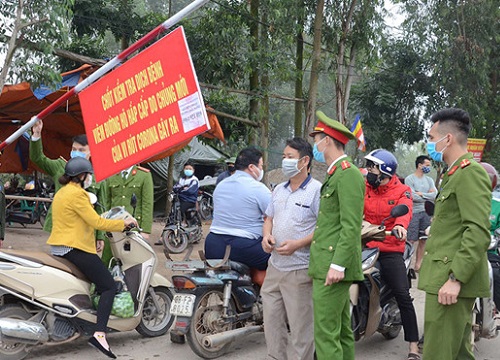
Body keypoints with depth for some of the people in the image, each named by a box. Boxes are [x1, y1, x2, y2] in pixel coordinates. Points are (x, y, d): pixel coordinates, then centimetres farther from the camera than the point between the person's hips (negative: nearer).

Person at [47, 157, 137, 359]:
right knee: (108, 287, -9)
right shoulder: (76, 194, -14)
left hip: (58, 249, 10)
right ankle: (99, 334, -21)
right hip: (75, 249, -10)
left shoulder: (61, 193, 17)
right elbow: (96, 222, -17)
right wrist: (123, 223, -7)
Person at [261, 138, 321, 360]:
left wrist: (298, 244, -23)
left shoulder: (317, 190, -10)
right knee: (272, 320, 13)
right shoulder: (279, 190, 14)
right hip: (275, 266, 8)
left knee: (300, 326, -1)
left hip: (299, 270, -7)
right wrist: (266, 235, 1)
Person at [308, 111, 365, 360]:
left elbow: (352, 226, -19)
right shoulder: (336, 174, 20)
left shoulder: (348, 174, -12)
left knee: (326, 334, -10)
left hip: (333, 266, -11)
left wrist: (338, 264, -24)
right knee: (341, 330, 14)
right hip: (329, 264, 11)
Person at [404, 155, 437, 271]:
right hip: (414, 213, -6)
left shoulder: (429, 180, 16)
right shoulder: (409, 179, -3)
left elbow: (435, 195, 2)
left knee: (423, 240, 8)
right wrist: (428, 196, -2)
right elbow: (413, 196, -14)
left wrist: (421, 194, -8)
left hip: (426, 213, 6)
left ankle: (418, 264, 15)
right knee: (411, 240, -10)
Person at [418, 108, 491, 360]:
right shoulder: (454, 174, 21)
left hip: (453, 282, -11)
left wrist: (455, 278, -25)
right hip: (447, 278, 11)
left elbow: (479, 232, -21)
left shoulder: (470, 173, -12)